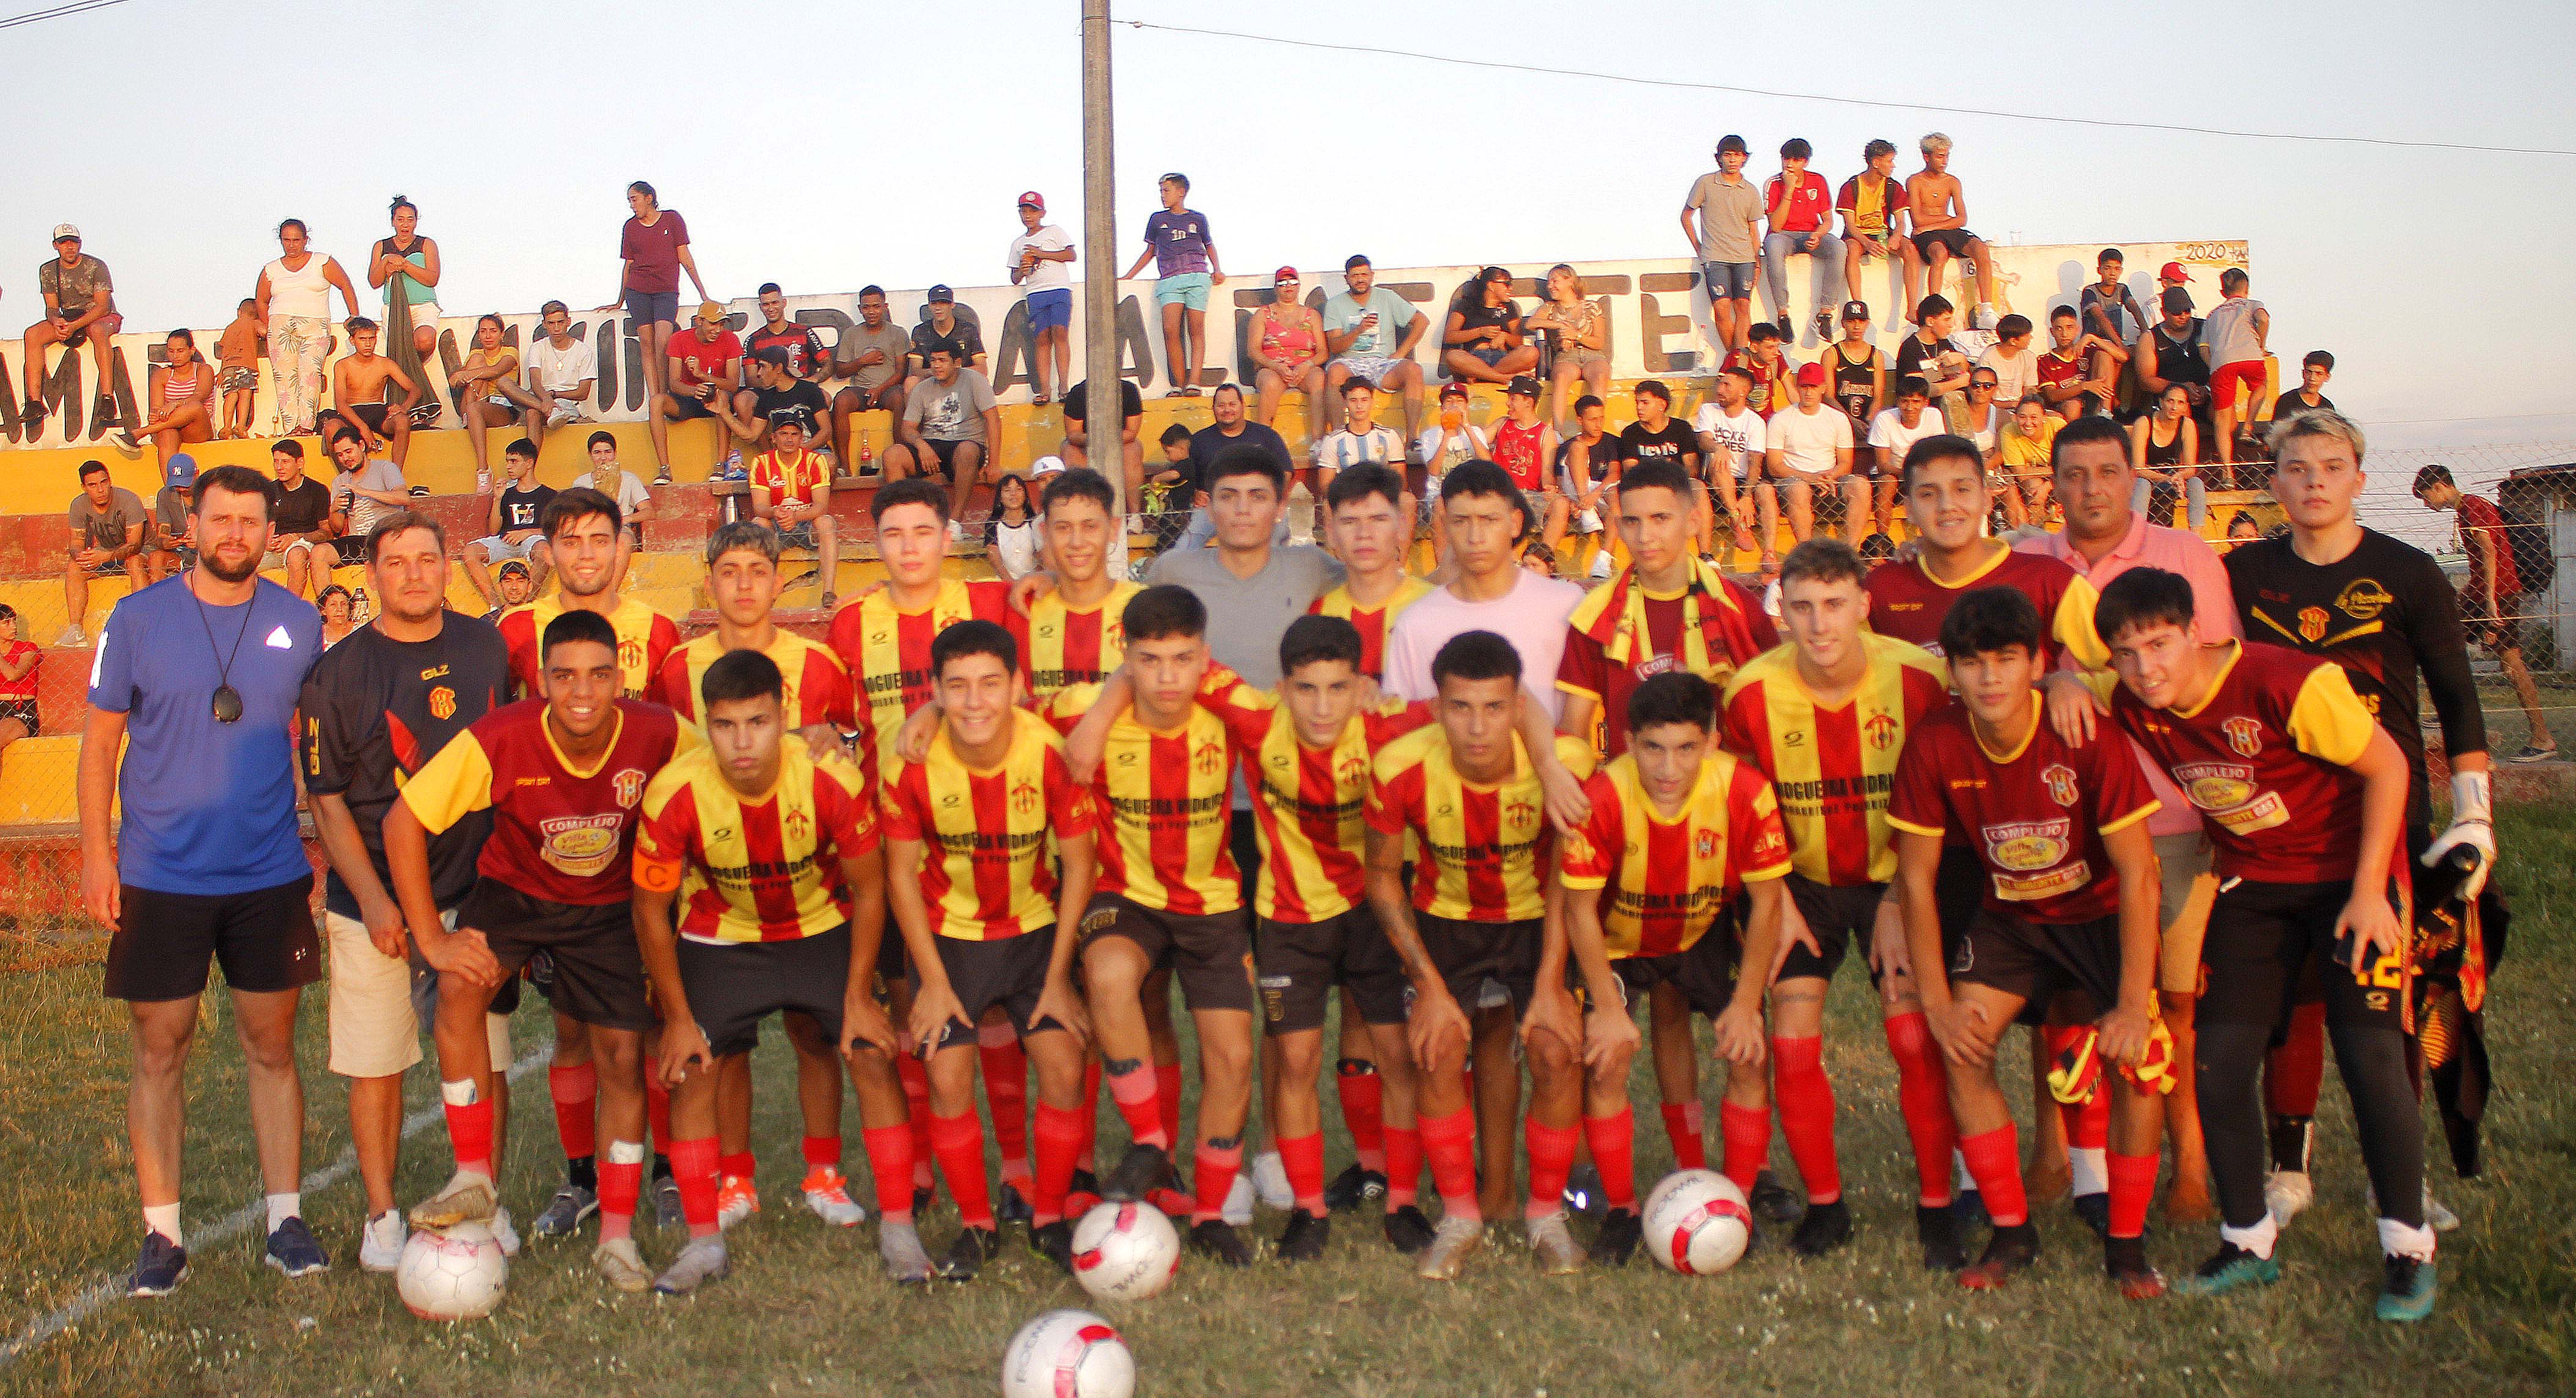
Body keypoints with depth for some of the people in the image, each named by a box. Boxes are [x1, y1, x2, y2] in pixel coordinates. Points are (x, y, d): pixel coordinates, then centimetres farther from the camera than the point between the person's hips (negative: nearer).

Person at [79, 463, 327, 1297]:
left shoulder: (299, 625, 3)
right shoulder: (138, 619, -1)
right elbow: (100, 742, 2)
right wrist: (97, 854, -3)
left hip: (271, 877, 1)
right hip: (160, 879, -1)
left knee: (271, 1047, 8)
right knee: (160, 1053, 5)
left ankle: (286, 1221, 16)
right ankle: (162, 1235, 15)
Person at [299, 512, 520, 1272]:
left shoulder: (486, 648, 5)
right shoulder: (339, 672, -3)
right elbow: (328, 802, -2)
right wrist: (374, 900, -11)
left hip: (477, 893, 2)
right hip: (373, 902, -2)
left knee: (485, 1061, 4)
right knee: (376, 1066, 4)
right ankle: (382, 1216, 19)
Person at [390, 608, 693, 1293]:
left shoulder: (659, 736, -25)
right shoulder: (499, 740, -29)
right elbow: (403, 822, -22)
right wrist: (433, 938, -21)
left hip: (608, 908, 1)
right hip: (513, 889, -1)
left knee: (622, 1055, -3)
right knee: (461, 986, -29)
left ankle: (616, 1237, 12)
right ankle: (475, 1179, -13)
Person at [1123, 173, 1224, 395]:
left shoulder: (1198, 218, 17)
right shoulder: (1157, 219, 20)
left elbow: (1209, 246, 28)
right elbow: (1150, 251, 28)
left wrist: (1217, 269, 12)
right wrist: (1128, 276, 25)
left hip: (1197, 277, 0)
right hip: (1169, 281, 0)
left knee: (1197, 330, -12)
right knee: (1171, 330, -18)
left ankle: (1193, 383, -16)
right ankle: (1179, 384, -14)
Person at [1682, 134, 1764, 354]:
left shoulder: (1751, 192, 11)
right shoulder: (1705, 183, 4)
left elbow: (1754, 231, 15)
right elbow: (1686, 216, 12)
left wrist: (1757, 264, 7)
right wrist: (1698, 248, 8)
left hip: (1744, 257, 2)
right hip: (1714, 257, -2)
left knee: (1743, 307, -8)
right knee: (1722, 308, -14)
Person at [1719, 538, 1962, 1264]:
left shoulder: (1918, 679, -18)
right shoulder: (1752, 693, -16)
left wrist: (1901, 903, -11)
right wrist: (1777, 901, -6)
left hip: (1895, 878, -1)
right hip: (1801, 883, 1)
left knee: (1916, 1038, -11)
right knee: (1793, 1046, -6)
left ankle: (1936, 1209, 8)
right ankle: (1824, 1205, 14)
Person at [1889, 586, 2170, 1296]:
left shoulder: (2089, 740, -26)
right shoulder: (1933, 747, -20)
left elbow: (2138, 875, -21)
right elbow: (1917, 877, -11)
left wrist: (2133, 1005, -24)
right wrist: (1937, 1001, -13)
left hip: (2101, 912, -2)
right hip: (2008, 915, 2)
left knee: (2135, 1061, -17)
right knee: (1961, 1048, -15)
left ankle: (2126, 1244, 4)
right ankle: (2012, 1233, 2)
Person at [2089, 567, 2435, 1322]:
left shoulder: (2287, 683, -27)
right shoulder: (2131, 709, -12)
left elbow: (2387, 765, -17)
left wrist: (2369, 890, -19)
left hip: (2348, 873, -5)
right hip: (2252, 883, 5)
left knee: (2372, 1053, -13)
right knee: (2218, 1062, -3)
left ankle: (2408, 1250, 4)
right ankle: (2248, 1242, 14)